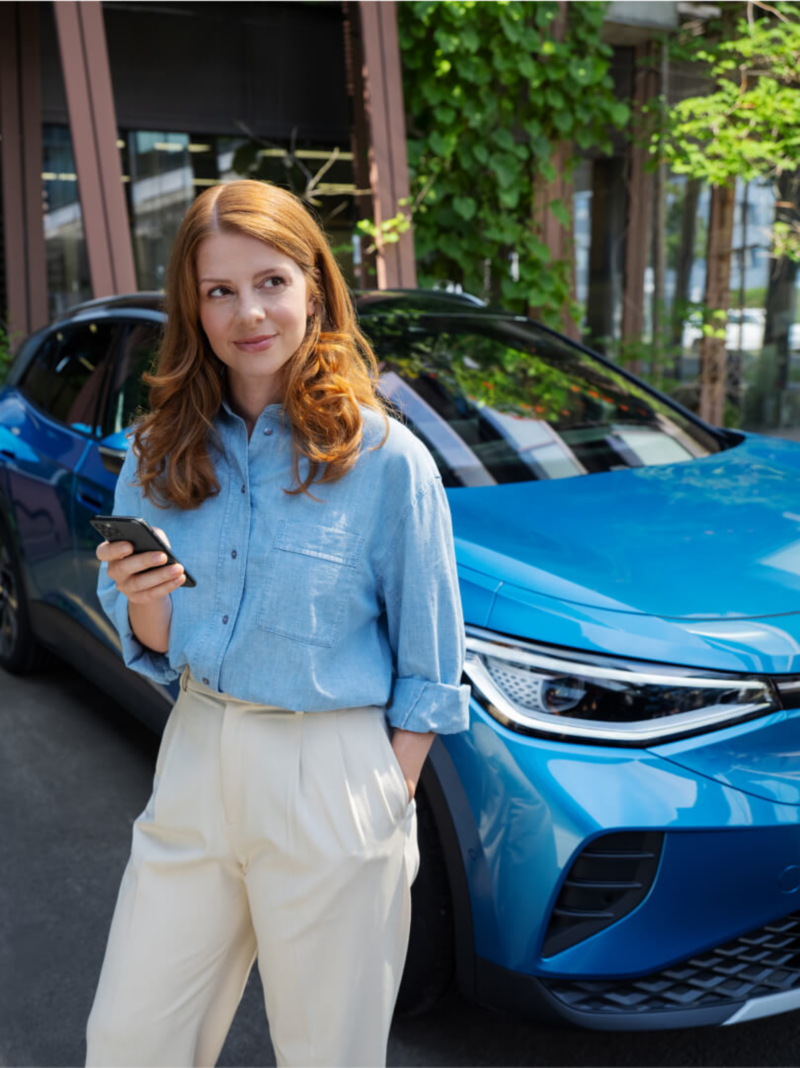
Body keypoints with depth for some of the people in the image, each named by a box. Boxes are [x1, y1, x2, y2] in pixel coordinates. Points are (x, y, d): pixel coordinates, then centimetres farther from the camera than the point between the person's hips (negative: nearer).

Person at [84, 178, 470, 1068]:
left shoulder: (386, 459, -12)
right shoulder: (161, 453, 2)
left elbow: (428, 670, -6)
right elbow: (153, 651, 6)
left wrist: (387, 804, -9)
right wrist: (142, 599, -15)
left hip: (332, 777, -4)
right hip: (194, 759, 4)